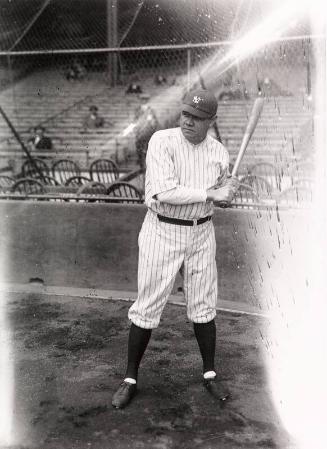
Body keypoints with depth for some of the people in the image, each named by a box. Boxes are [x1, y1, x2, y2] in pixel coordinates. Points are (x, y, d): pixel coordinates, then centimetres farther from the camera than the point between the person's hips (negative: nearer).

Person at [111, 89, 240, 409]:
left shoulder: (219, 152, -1)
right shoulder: (162, 141, -14)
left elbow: (222, 194, 15)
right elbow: (164, 193, -26)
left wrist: (228, 190, -8)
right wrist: (211, 193, -22)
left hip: (201, 233, 3)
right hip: (161, 231, -3)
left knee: (203, 308, 11)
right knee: (147, 309, 3)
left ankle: (209, 375, 30)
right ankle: (130, 380, 20)